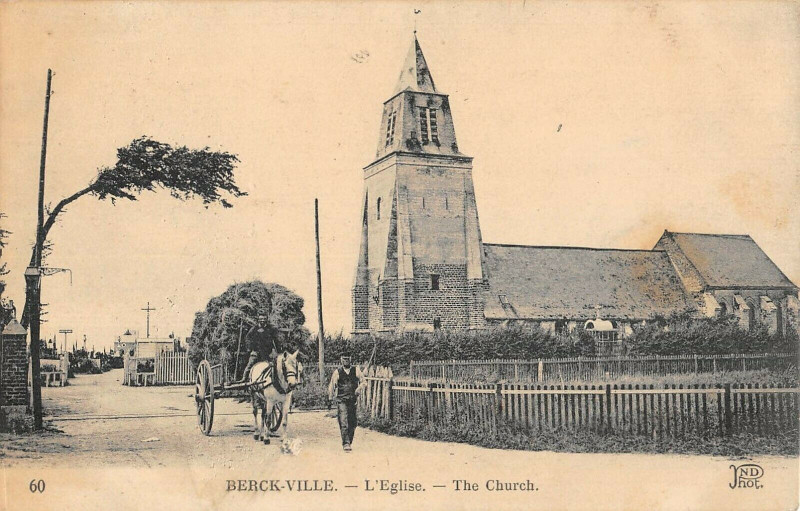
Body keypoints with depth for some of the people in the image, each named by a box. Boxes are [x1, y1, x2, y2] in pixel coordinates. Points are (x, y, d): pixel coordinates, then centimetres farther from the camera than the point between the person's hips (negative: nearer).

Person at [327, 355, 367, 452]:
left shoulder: (356, 370, 6)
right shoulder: (337, 372, 3)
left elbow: (364, 382, 8)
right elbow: (332, 385, 5)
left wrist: (359, 388, -12)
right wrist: (330, 396, -6)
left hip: (353, 400, 2)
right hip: (341, 400, -2)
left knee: (353, 423, 8)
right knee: (343, 423, -11)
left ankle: (350, 442, 24)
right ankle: (345, 443, -9)